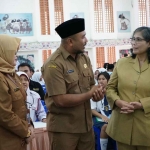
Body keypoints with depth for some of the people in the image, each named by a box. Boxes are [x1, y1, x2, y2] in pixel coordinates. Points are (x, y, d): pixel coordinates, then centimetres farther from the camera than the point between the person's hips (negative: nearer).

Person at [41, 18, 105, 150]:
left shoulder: (85, 58, 6)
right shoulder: (53, 65, -19)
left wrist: (97, 92, -9)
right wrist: (90, 94, -15)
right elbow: (61, 100, -23)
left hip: (86, 125, 7)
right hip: (63, 128, -6)